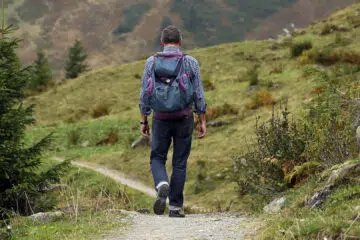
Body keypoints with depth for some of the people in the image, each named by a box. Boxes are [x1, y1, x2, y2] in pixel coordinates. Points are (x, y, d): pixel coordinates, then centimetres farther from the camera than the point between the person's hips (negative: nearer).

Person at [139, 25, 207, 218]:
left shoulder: (151, 62, 0)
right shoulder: (190, 63, -2)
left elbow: (145, 93, 0)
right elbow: (199, 95, -2)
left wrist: (143, 121, 7)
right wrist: (202, 122, 4)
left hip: (161, 119, 0)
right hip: (184, 118, 0)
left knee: (157, 158, 14)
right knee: (180, 163, 8)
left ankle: (162, 185, -17)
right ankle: (175, 207, 8)